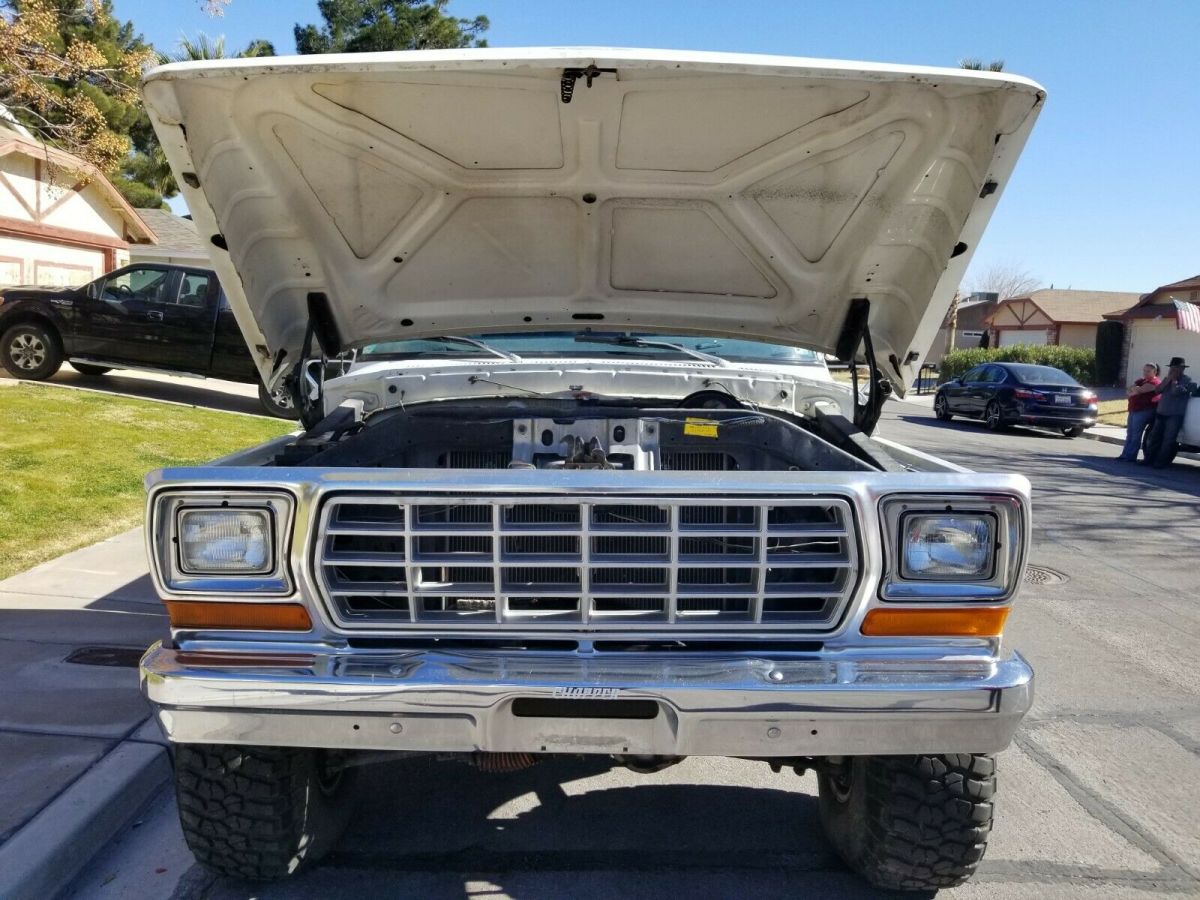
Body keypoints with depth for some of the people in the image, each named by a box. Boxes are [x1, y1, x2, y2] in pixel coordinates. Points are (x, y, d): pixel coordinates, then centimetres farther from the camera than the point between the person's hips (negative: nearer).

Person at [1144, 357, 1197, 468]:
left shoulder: (1187, 381, -4)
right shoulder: (1167, 379, 15)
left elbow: (1176, 391, -20)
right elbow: (1157, 390, 2)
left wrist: (1174, 379, -9)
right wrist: (1168, 379, -5)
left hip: (1175, 416, -6)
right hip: (1161, 413, 6)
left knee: (1168, 441, -6)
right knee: (1154, 438, 7)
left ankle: (1160, 462, -5)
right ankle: (1149, 459, 11)